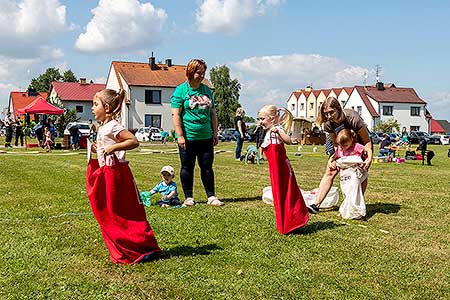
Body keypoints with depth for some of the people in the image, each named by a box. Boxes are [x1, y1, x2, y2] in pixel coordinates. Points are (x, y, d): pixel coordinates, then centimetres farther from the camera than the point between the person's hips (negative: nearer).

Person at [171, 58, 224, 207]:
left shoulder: (206, 90, 13)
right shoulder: (181, 90, -3)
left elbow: (213, 113, 17)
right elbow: (175, 114, -8)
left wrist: (215, 133, 12)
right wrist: (180, 136, -14)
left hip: (205, 137, 4)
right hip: (188, 137, -4)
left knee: (207, 166, 7)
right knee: (187, 167, 5)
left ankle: (211, 196, 14)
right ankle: (188, 197, 15)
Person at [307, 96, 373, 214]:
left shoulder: (352, 118, -34)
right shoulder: (328, 123, -20)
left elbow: (367, 141, -24)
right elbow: (335, 143, -5)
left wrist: (369, 158, -37)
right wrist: (331, 159, -19)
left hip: (360, 144, -3)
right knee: (330, 171, -9)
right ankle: (316, 205, -14)